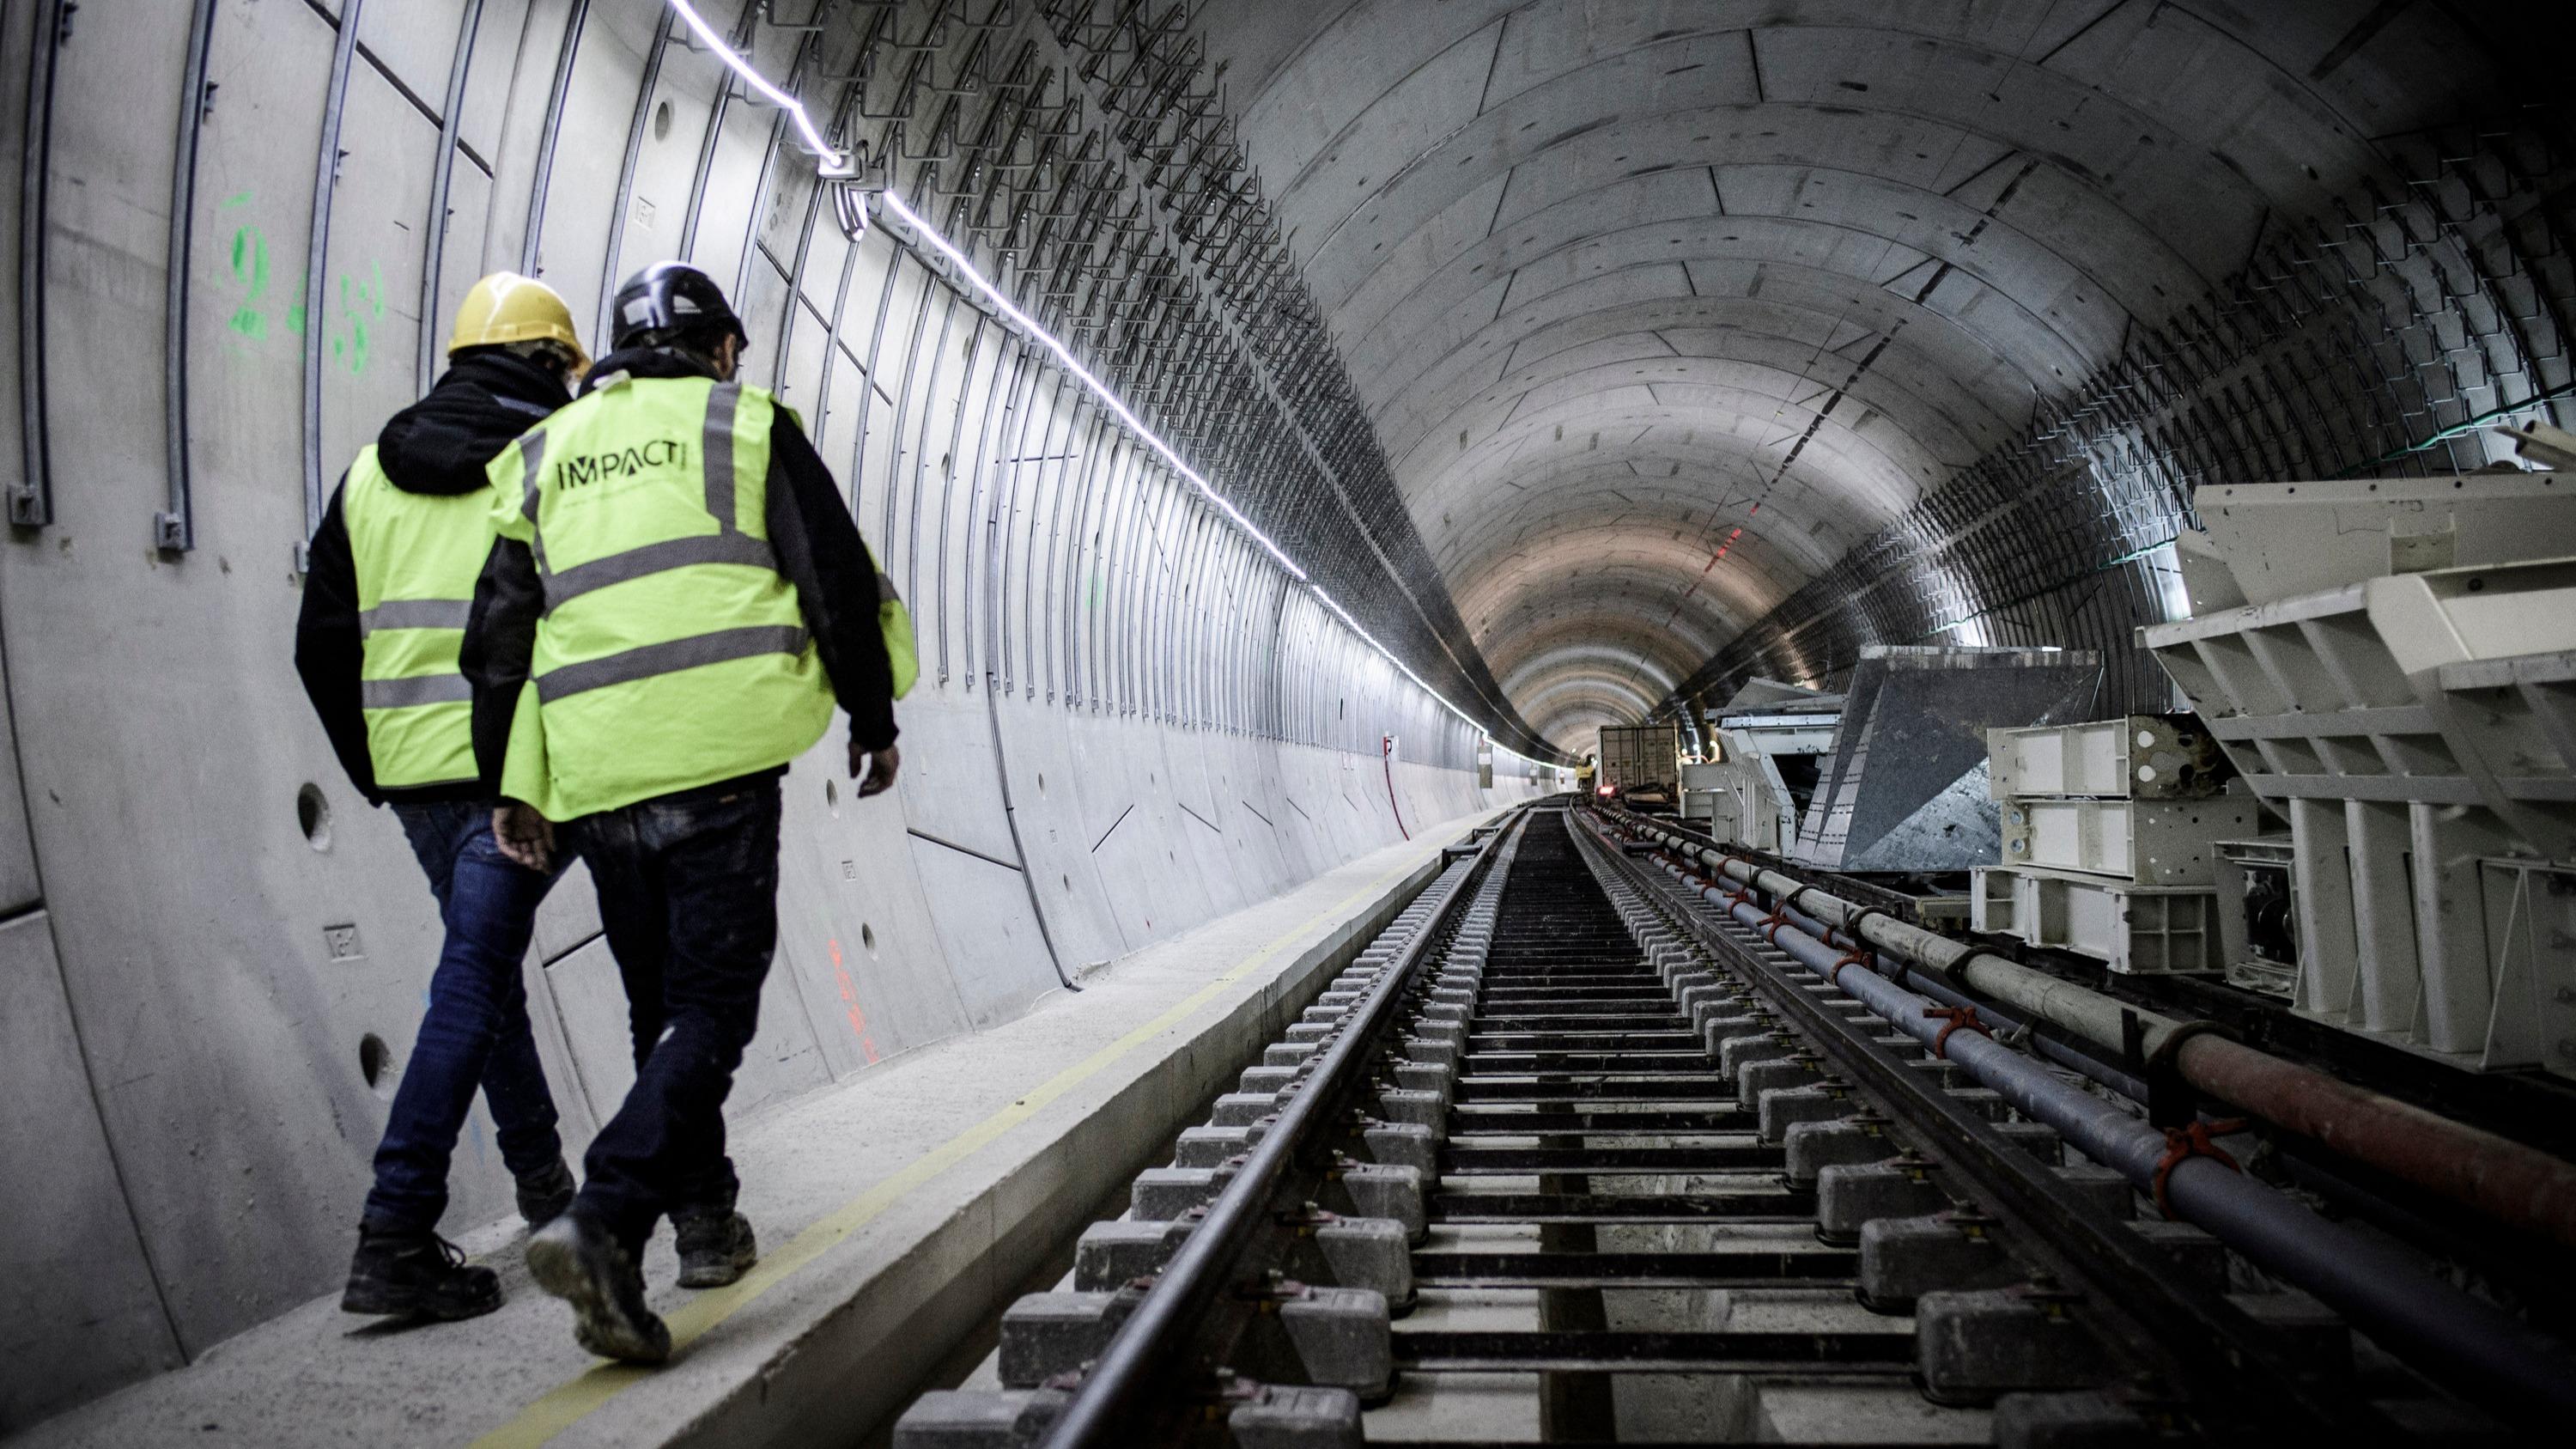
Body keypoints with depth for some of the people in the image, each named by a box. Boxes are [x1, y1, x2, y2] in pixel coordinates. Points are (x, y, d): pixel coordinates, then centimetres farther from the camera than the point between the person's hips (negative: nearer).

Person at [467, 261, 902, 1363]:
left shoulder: (543, 451, 20)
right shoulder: (746, 422, 8)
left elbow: (504, 630, 14)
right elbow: (837, 580, 3)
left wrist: (515, 783, 14)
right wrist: (874, 719, 12)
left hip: (594, 773, 5)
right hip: (717, 752, -4)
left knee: (661, 1003, 17)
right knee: (712, 1002, -3)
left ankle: (706, 1220, 25)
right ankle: (604, 1224, -20)